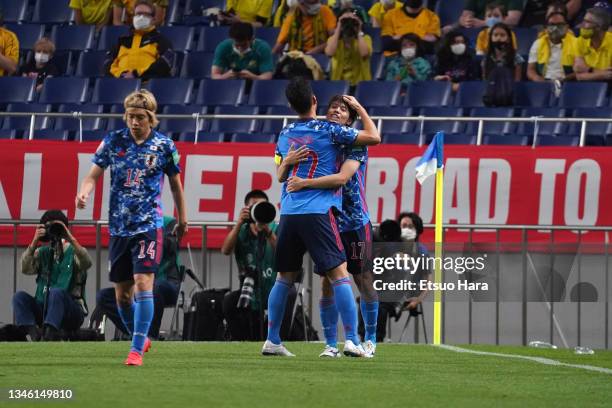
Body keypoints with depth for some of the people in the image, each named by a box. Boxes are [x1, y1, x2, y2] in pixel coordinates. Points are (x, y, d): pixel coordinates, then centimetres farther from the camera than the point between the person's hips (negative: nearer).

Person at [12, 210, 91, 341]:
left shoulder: (73, 252, 3)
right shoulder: (42, 253, 11)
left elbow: (86, 264, -20)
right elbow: (26, 269, -8)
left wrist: (71, 239, -30)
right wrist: (34, 242, -20)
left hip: (72, 313, -3)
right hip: (43, 309, 3)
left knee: (57, 292, -33)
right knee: (19, 296, -19)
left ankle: (49, 335, -42)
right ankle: (35, 334, -33)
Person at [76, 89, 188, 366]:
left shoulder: (164, 145, -1)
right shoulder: (113, 141, 1)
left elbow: (175, 184, 11)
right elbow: (93, 174, 1)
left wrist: (182, 219, 18)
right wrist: (83, 193, -21)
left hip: (149, 225, -3)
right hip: (119, 226, 3)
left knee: (143, 283, -18)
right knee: (121, 292, 8)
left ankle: (137, 349, -17)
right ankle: (140, 338, 31)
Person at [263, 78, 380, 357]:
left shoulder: (285, 134, 14)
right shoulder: (328, 130, -2)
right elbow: (374, 137, 4)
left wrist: (288, 162, 4)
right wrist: (359, 108, 16)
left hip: (288, 213, 5)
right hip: (317, 212, -5)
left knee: (284, 277, 13)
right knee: (339, 273, -5)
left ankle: (272, 341, 13)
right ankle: (351, 340, -14)